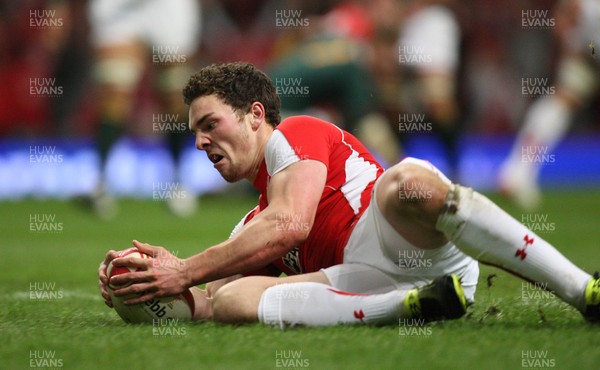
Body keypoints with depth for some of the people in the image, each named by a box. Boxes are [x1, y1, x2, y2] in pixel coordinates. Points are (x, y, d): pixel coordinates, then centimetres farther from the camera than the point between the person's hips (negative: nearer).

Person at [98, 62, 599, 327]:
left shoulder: (294, 134, 13)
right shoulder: (251, 226, 36)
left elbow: (289, 224, -6)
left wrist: (184, 272, -4)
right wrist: (142, 279, 6)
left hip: (405, 244, -5)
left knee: (410, 182, -40)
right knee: (223, 301, -20)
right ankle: (411, 305, -33)